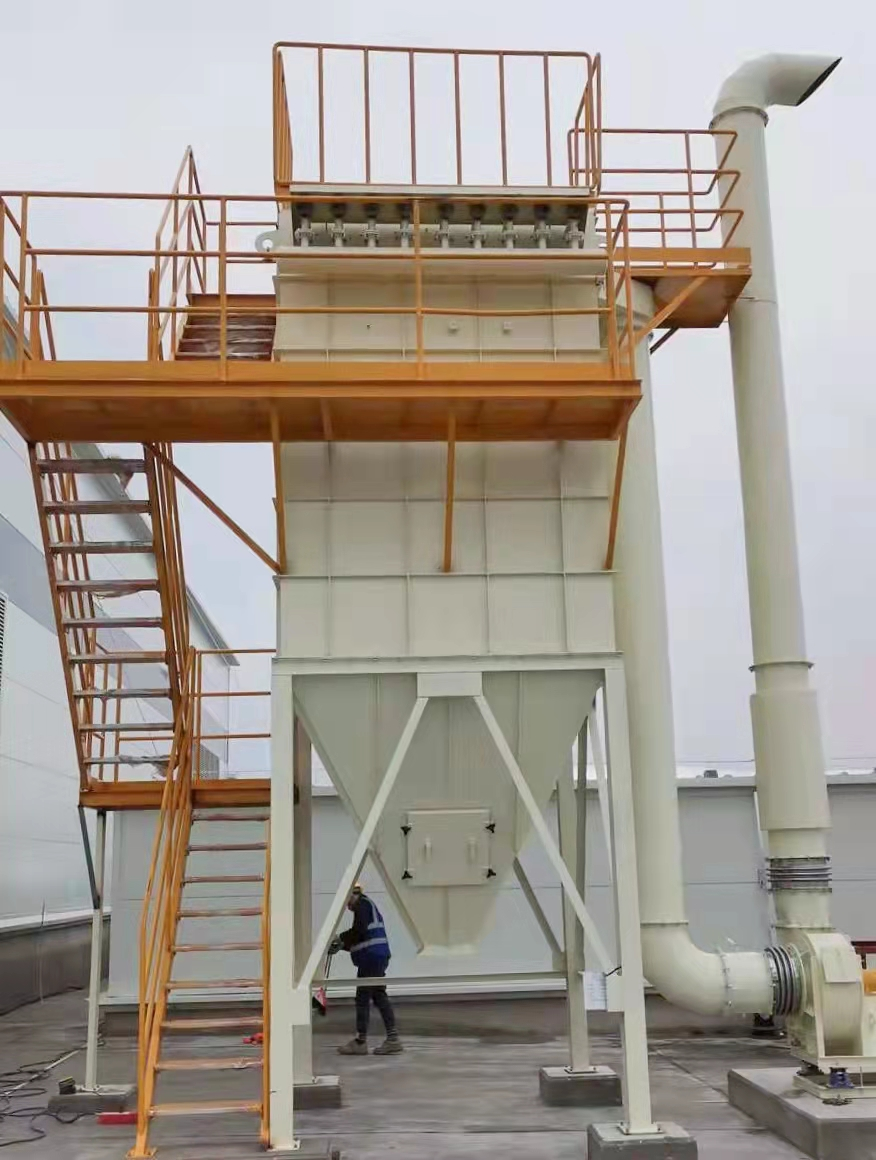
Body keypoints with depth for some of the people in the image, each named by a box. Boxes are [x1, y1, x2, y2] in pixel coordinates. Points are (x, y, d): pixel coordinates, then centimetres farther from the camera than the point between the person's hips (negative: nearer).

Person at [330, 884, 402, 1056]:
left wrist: (341, 938, -5)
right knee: (379, 996, 10)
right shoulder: (369, 905, 24)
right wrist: (341, 945, 16)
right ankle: (392, 1038, 9)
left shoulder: (361, 904, -6)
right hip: (379, 956, 10)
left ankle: (361, 1042, 2)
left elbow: (359, 931, -18)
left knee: (362, 998, -3)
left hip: (371, 957, -10)